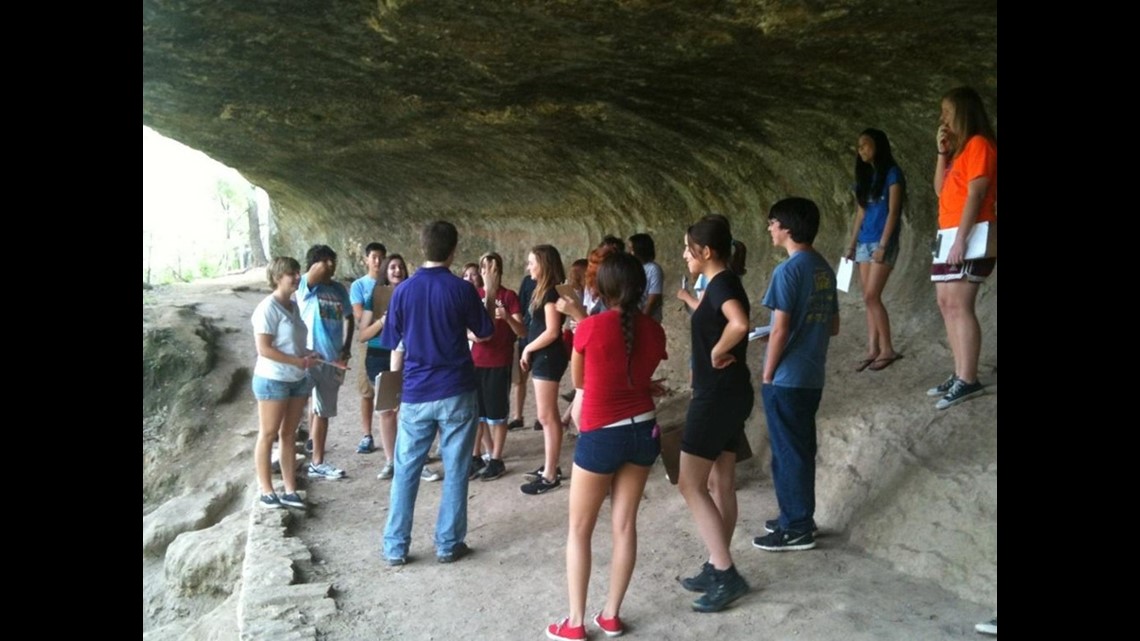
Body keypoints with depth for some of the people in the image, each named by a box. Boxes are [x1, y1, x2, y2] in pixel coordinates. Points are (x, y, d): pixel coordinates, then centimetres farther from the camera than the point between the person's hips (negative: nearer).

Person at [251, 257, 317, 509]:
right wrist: (298, 361, -20)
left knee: (289, 434, 11)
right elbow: (264, 349, -21)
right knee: (268, 435, 2)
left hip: (297, 380, 8)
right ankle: (266, 492, 10)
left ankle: (290, 490, 16)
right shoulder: (268, 308, -16)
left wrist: (307, 356, 0)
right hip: (273, 380, -8)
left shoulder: (293, 306, 8)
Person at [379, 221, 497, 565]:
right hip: (456, 393, -2)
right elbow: (485, 330, 6)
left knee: (406, 471, 10)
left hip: (415, 394, 2)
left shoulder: (403, 290, -2)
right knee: (455, 471, 8)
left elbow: (392, 341, 7)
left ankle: (395, 547, 16)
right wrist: (491, 295, 20)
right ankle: (448, 544, 15)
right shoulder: (462, 289, -8)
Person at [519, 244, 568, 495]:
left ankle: (550, 475, 1)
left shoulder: (551, 293, -16)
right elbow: (540, 327, 11)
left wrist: (527, 349, -10)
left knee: (546, 416, -5)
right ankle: (551, 467, 24)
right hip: (543, 358, 10)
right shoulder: (545, 291, 14)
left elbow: (552, 332, -21)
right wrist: (531, 351, 2)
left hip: (548, 358, -10)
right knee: (549, 415, 15)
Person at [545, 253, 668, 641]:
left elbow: (578, 381, 1)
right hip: (643, 430, 5)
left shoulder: (590, 327, -14)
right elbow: (641, 377, 8)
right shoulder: (654, 331, -2)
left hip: (601, 435, -5)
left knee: (579, 530, 9)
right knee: (625, 525, 14)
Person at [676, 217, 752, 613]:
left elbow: (740, 324, -37)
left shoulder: (722, 284, -18)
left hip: (718, 397, -10)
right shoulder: (722, 284, 13)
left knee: (690, 484, -5)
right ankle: (717, 569, 23)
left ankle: (726, 575, 0)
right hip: (726, 395, 10)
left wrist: (717, 353, -23)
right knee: (720, 484, 14)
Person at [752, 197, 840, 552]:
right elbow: (833, 326, 14)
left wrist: (767, 375, -10)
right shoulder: (824, 269, 9)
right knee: (800, 450, 17)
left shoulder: (788, 270, -17)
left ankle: (797, 529, 11)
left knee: (787, 453, 2)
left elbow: (780, 330, -19)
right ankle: (798, 518, 29)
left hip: (786, 379, -8)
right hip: (812, 376, 8)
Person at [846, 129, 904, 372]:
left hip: (883, 242, -7)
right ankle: (873, 350, 6)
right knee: (870, 299, 4)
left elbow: (893, 212, -11)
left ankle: (887, 349, -2)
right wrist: (852, 244, 13)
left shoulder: (892, 173, -6)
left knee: (871, 297, -11)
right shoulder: (864, 176, 15)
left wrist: (882, 245, -16)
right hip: (864, 242, 7)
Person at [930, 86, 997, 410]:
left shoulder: (979, 144, -8)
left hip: (970, 237, -10)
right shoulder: (960, 148, 20)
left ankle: (968, 380, -14)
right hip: (949, 236, 10)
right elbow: (941, 190, 17)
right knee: (947, 305, 7)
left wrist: (961, 238, -23)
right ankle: (960, 375, 9)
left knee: (959, 306, -15)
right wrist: (942, 152, 9)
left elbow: (976, 194, -17)